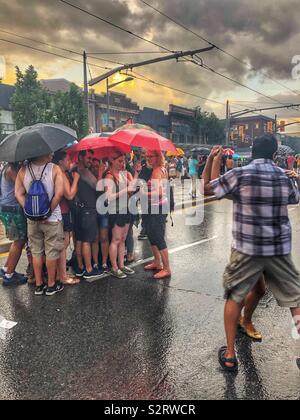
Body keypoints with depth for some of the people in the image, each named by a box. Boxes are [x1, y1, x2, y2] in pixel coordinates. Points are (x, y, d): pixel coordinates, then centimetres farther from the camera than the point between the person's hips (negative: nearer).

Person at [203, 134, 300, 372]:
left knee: (234, 297, 12)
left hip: (247, 248, -3)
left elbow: (206, 188, 1)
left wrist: (212, 161, 10)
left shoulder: (240, 174, -10)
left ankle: (230, 355, 18)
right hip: (280, 248, 3)